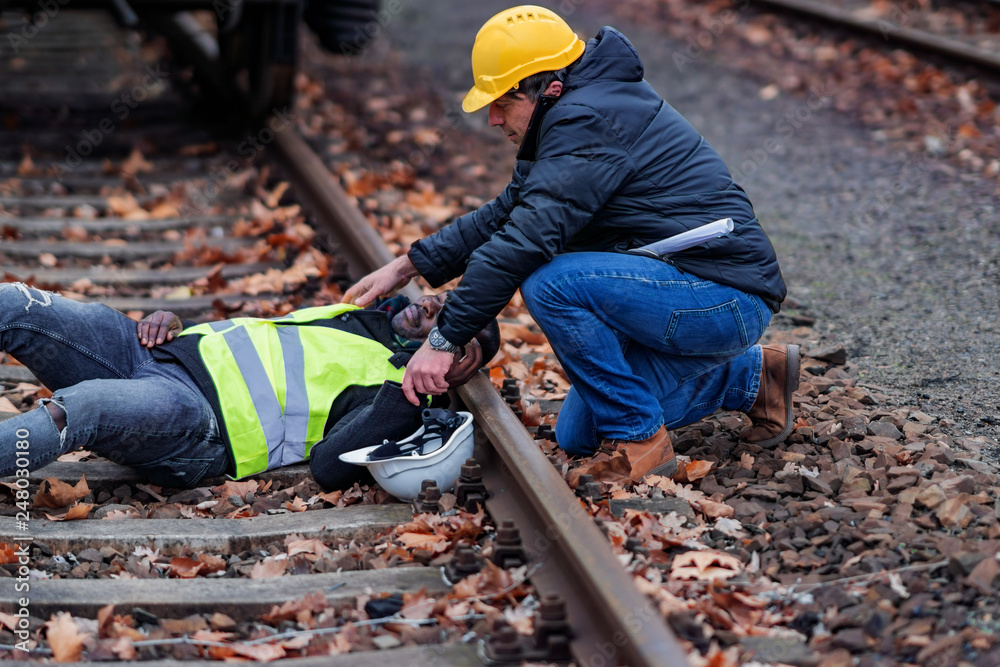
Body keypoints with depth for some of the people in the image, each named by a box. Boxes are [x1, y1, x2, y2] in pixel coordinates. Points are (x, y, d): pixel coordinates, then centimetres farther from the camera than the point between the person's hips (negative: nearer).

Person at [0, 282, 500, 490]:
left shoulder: (396, 391, 4)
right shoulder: (353, 314, 29)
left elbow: (330, 468, -15)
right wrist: (172, 322, 11)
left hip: (198, 428, -8)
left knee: (77, 408, -40)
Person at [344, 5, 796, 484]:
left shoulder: (587, 120, -20)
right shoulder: (577, 114, 12)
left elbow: (526, 239, -26)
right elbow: (505, 214, 18)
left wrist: (444, 339, -22)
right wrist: (405, 267, 12)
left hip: (728, 300, -10)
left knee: (550, 283, -26)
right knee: (576, 437, 13)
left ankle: (640, 441, -11)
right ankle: (750, 377, 21)